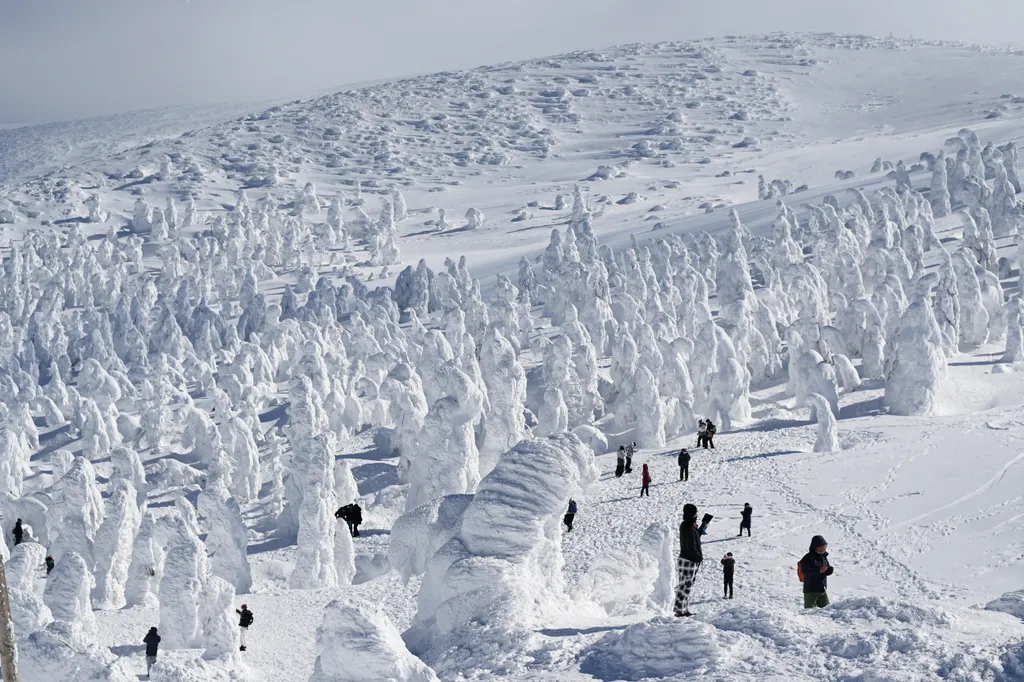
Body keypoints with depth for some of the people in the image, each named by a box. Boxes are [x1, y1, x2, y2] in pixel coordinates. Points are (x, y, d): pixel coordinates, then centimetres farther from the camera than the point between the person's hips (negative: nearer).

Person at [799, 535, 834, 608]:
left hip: (822, 590, 7)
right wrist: (818, 570, -29)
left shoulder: (824, 557, 11)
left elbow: (829, 571, 15)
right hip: (811, 590, -7)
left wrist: (829, 569, -10)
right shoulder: (808, 557, -11)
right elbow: (804, 571, -22)